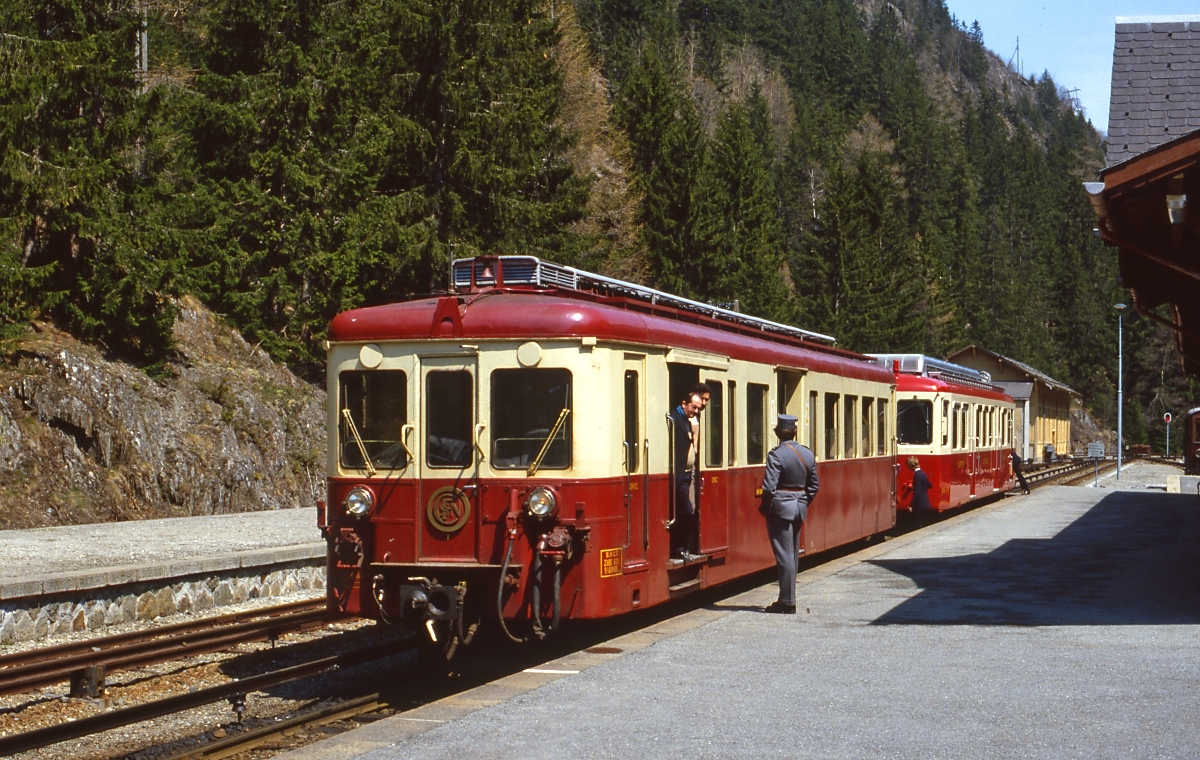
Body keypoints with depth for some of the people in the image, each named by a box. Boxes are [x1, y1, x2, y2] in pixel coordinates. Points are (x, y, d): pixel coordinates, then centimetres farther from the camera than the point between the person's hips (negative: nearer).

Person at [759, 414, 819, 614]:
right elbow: (813, 486, 10)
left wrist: (765, 509, -7)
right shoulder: (808, 454, 5)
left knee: (784, 556, -3)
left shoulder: (776, 455, -16)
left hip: (780, 509, -6)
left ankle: (787, 602, -1)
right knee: (792, 555, 14)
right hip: (800, 509, 7)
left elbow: (769, 487, -20)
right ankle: (788, 599, 21)